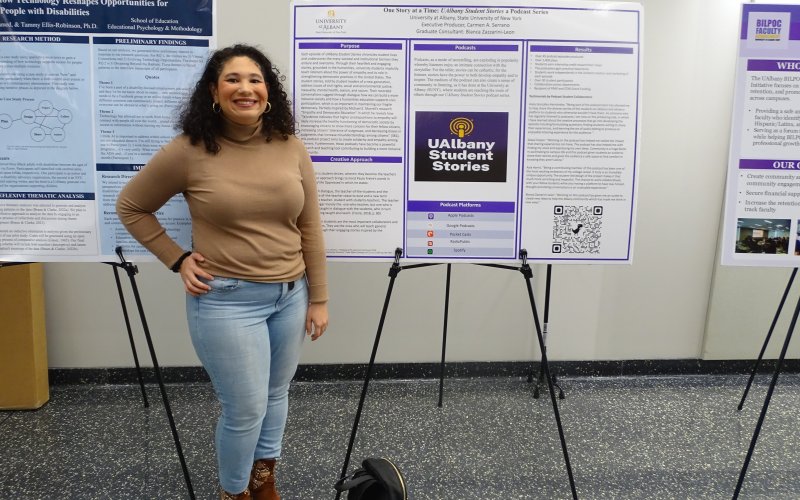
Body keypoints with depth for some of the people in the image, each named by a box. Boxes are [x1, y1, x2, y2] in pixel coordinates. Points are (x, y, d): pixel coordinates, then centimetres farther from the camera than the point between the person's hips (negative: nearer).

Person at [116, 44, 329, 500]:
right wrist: (177, 260, -4)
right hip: (227, 301, -4)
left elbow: (310, 229, 2)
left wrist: (318, 299, 3)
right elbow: (131, 207, 4)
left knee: (277, 395, 20)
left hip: (290, 295, 4)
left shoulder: (291, 148, -2)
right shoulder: (188, 152, -10)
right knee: (246, 409, 4)